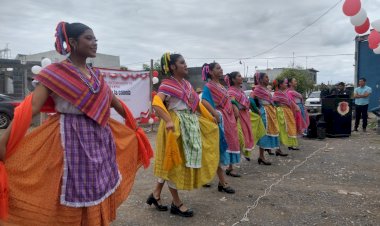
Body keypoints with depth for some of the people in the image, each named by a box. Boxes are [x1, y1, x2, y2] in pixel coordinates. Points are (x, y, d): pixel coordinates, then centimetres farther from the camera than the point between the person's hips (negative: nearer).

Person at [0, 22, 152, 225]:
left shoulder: (96, 75, 10)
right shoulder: (55, 73, -9)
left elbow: (115, 102, 19)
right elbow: (30, 108, -17)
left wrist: (134, 127, 26)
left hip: (100, 141, 6)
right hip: (72, 141, -6)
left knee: (98, 198, 17)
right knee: (72, 204, 5)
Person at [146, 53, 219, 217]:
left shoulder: (187, 84, 14)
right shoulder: (167, 84, -12)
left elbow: (197, 103, 22)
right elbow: (156, 103, -26)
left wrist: (210, 118, 22)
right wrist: (168, 121, -37)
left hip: (190, 124, 9)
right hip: (176, 125, -9)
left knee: (185, 161, 14)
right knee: (174, 162, 3)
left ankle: (156, 194, 28)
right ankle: (176, 203, 18)